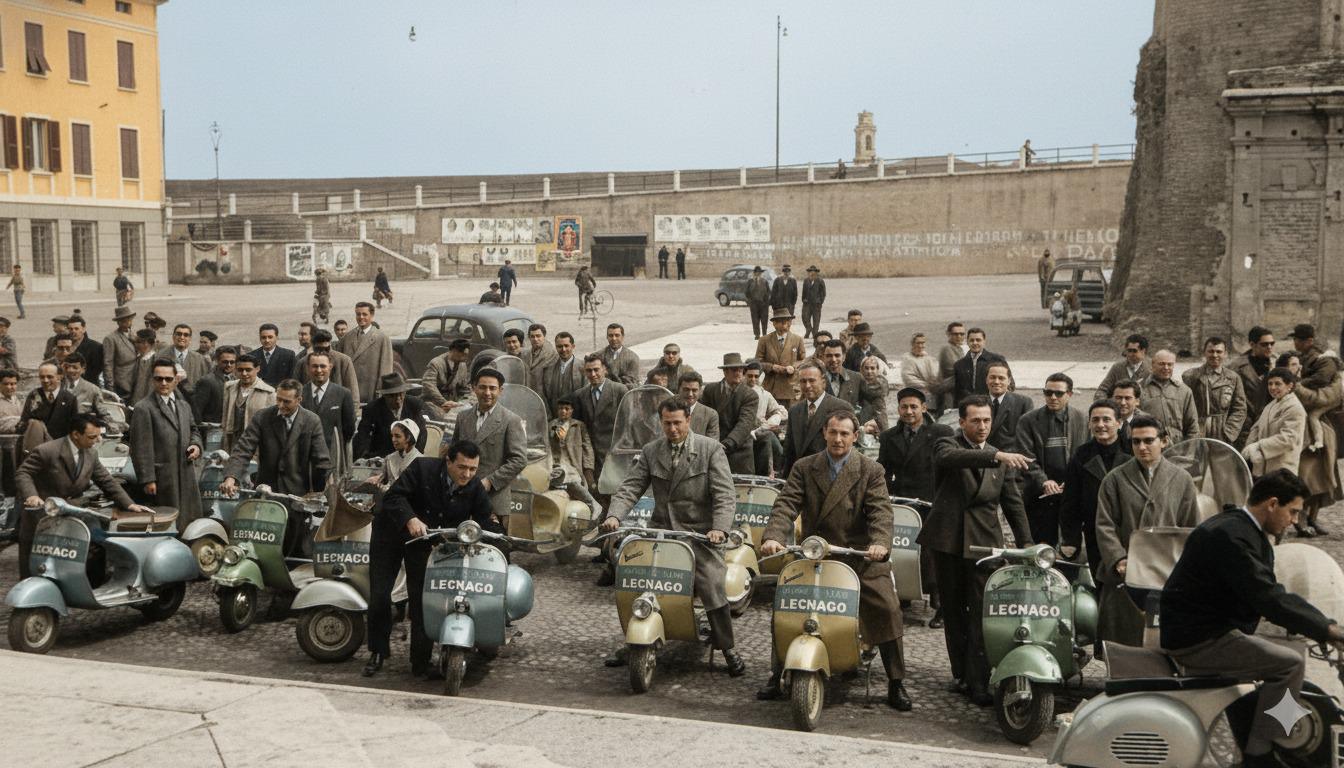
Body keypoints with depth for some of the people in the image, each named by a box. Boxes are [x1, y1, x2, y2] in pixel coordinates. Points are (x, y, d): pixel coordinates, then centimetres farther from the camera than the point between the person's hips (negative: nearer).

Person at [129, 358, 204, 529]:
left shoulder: (184, 406, 15)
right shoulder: (144, 409, -8)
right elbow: (141, 448, -11)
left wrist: (196, 444, 5)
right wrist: (148, 480, -14)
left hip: (187, 476, 7)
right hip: (163, 479, -7)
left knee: (191, 520, 9)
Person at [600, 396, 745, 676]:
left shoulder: (711, 450, -2)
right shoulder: (650, 452, 9)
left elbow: (724, 493, -9)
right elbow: (630, 487, 5)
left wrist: (720, 528, -24)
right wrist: (614, 515, -14)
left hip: (700, 534, -3)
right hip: (661, 530, 4)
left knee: (713, 589, -15)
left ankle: (728, 650, 1)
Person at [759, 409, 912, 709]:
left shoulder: (871, 470, -1)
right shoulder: (803, 468, 4)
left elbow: (881, 510, -12)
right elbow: (786, 504, -7)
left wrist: (880, 542, -32)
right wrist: (772, 536, -26)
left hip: (861, 557, -2)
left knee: (887, 611, -9)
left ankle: (896, 685, 5)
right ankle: (777, 677, 18)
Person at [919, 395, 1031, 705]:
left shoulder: (999, 460, 14)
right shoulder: (947, 446, 2)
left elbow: (1013, 503, 18)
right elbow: (952, 457, -24)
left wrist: (1026, 545, 11)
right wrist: (996, 456, -37)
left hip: (984, 544, 1)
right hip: (948, 540, -1)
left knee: (981, 615, -7)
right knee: (953, 613, 8)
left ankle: (979, 683, -7)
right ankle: (961, 674, 21)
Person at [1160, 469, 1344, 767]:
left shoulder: (1242, 528, 12)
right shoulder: (1231, 536, -21)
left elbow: (1268, 591, 15)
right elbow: (1266, 598, -28)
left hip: (1209, 628, 11)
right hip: (1198, 639, -11)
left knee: (1290, 654, 20)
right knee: (1290, 664, -14)